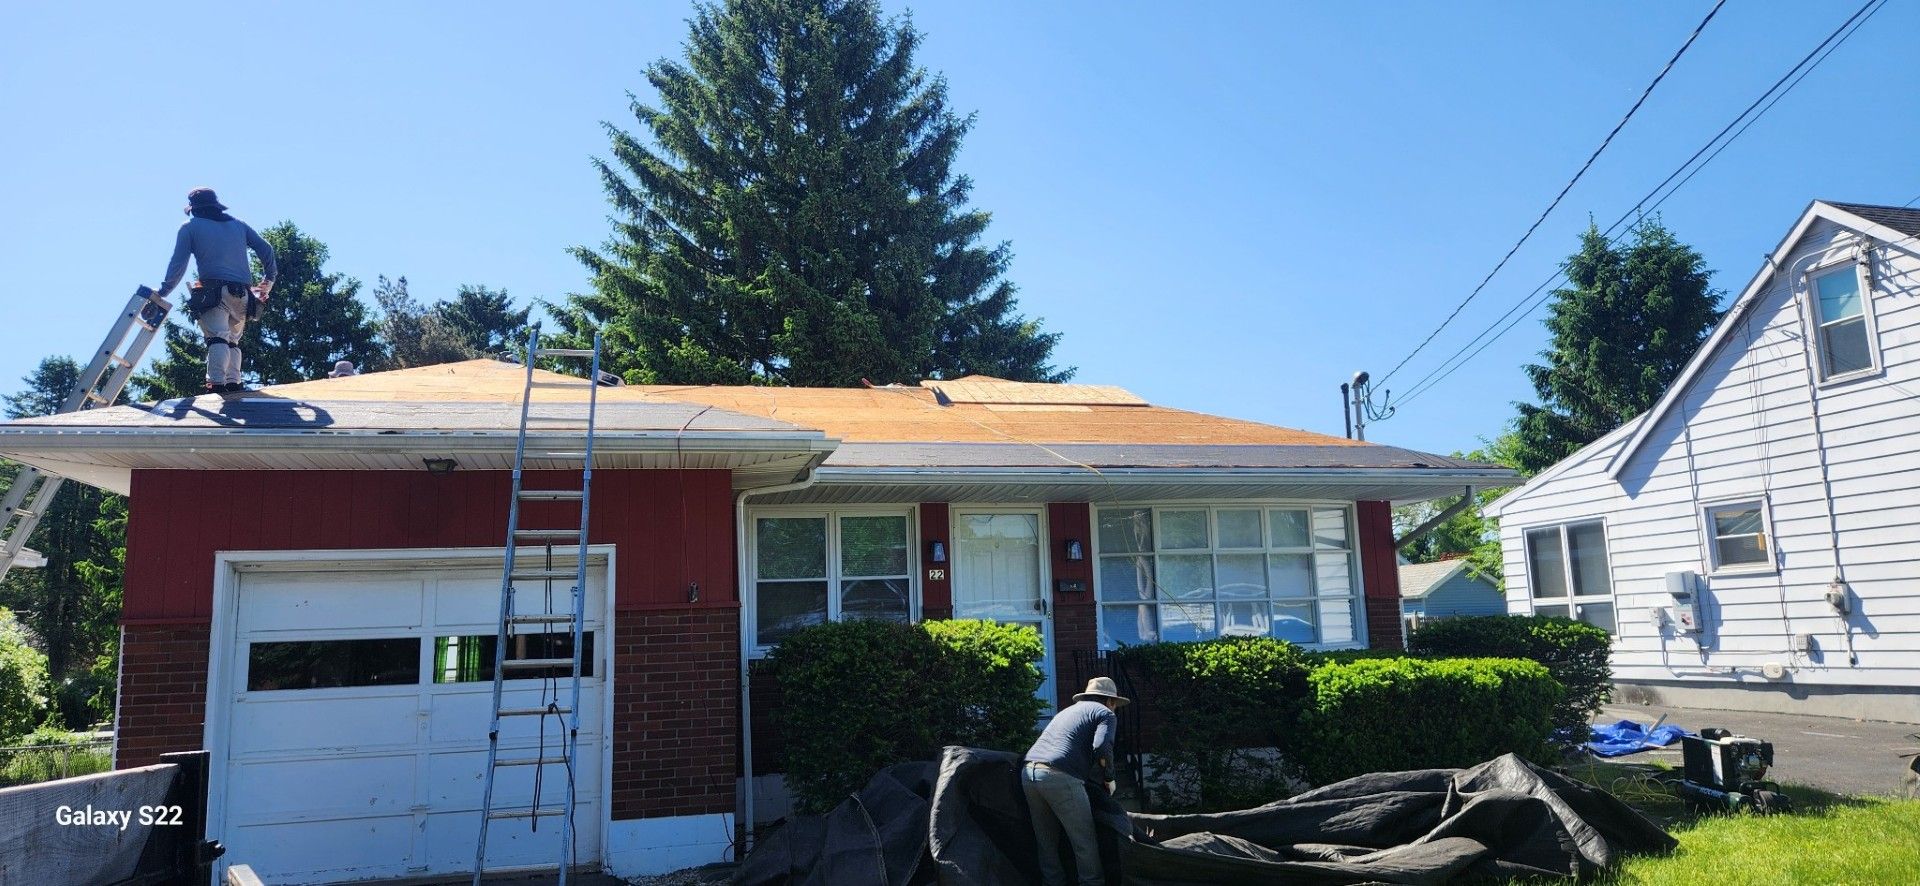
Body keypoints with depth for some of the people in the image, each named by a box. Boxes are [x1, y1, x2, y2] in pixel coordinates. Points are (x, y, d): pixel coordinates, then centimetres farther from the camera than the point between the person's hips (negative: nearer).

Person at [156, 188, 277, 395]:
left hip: (213, 292, -4)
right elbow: (266, 249, 16)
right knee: (233, 340, 15)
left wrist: (162, 292, 13)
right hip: (242, 295, 4)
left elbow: (177, 264, 5)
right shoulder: (238, 224, 23)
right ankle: (234, 383, 0)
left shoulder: (190, 227, 12)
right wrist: (269, 280, 24)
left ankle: (217, 383, -34)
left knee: (217, 338, -18)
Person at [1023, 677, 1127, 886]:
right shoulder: (1105, 714, 11)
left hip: (1028, 773, 7)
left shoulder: (1067, 711, 32)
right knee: (1085, 845, 3)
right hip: (1061, 778, -7)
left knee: (1047, 845, 13)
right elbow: (1102, 749, -7)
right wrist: (1109, 779, 9)